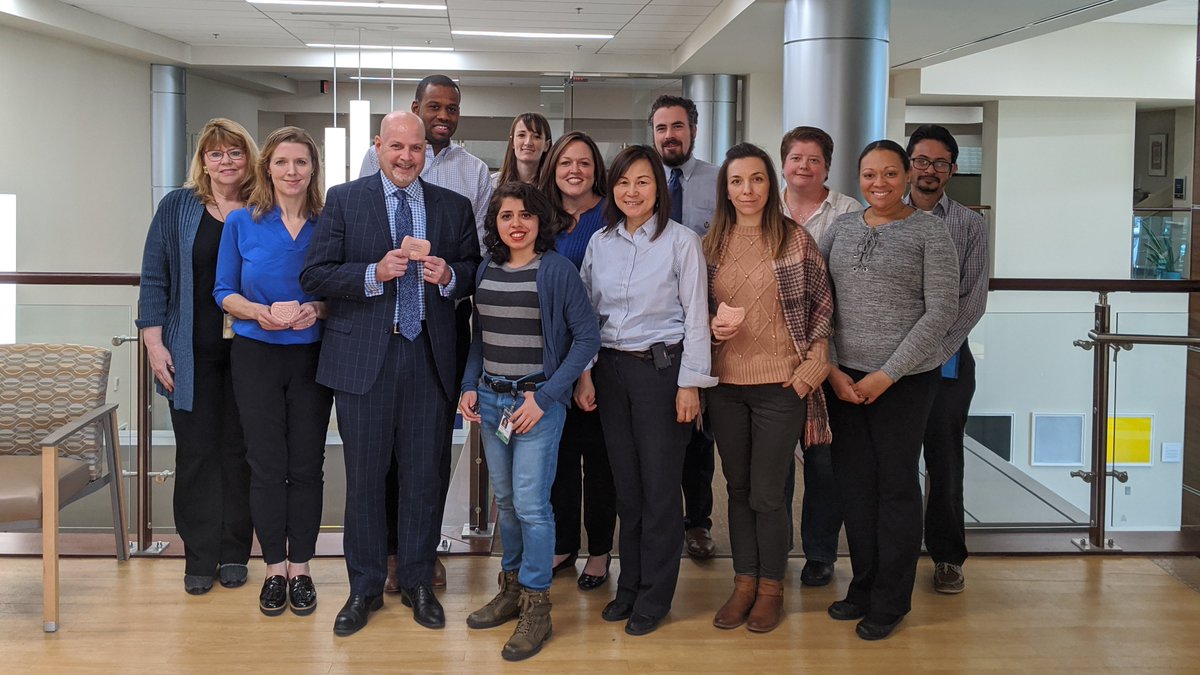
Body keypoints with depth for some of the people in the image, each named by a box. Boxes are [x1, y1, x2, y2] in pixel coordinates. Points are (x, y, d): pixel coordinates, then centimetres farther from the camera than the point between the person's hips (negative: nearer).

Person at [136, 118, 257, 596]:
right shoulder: (177, 208, 4)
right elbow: (154, 280, 2)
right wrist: (155, 344, -4)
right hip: (192, 355, 0)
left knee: (239, 452, 6)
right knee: (196, 452, 3)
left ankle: (234, 554, 17)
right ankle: (199, 558, 12)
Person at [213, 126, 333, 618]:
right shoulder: (242, 222, 1)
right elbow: (224, 291, 3)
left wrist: (316, 310, -15)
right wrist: (261, 313, -16)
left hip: (311, 355, 0)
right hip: (256, 355, 0)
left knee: (306, 465, 3)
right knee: (266, 465, 2)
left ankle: (300, 569, 13)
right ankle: (274, 568, 14)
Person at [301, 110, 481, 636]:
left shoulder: (453, 207, 9)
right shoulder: (344, 201, 2)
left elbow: (474, 273, 12)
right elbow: (314, 276, -4)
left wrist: (450, 276, -10)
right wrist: (375, 273, -18)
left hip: (428, 356, 2)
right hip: (363, 356, -2)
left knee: (424, 475, 8)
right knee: (364, 476, 7)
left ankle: (417, 582, 24)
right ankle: (365, 588, 21)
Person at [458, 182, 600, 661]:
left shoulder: (557, 270, -9)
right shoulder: (486, 270, 8)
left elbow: (587, 336, -10)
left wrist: (545, 397, -14)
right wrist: (469, 386, 4)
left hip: (538, 400, -5)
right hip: (490, 400, 6)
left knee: (531, 504, -6)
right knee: (505, 500, 13)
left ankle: (536, 607, 6)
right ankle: (512, 589, 28)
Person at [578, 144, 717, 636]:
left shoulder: (681, 241, -5)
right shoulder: (600, 243, 7)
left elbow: (695, 315, -6)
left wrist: (690, 382, -10)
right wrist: (584, 374, 5)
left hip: (662, 368, -4)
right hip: (611, 369, 4)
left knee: (659, 485, 0)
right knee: (625, 482, 10)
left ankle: (654, 596, 12)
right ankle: (629, 586, 22)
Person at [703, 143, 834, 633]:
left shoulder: (795, 239, -4)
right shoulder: (711, 244, 5)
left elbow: (821, 306, 0)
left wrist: (812, 367, -7)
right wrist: (711, 326, -7)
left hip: (781, 384, -3)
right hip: (725, 384, 4)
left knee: (767, 493, 1)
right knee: (738, 488, 12)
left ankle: (771, 588, 18)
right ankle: (744, 582, 24)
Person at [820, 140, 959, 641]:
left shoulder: (929, 231, -4)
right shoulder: (840, 228, 9)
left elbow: (941, 310, -8)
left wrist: (888, 374, -12)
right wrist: (832, 369, -2)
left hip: (904, 378, -4)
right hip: (845, 377, 4)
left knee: (896, 485, 3)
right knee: (853, 482, 9)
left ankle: (890, 601, 14)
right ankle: (863, 586, 24)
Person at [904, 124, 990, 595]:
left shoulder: (970, 226, 5)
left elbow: (972, 300, -1)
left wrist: (936, 351, -10)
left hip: (946, 359, 0)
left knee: (944, 462, 4)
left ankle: (947, 558, 16)